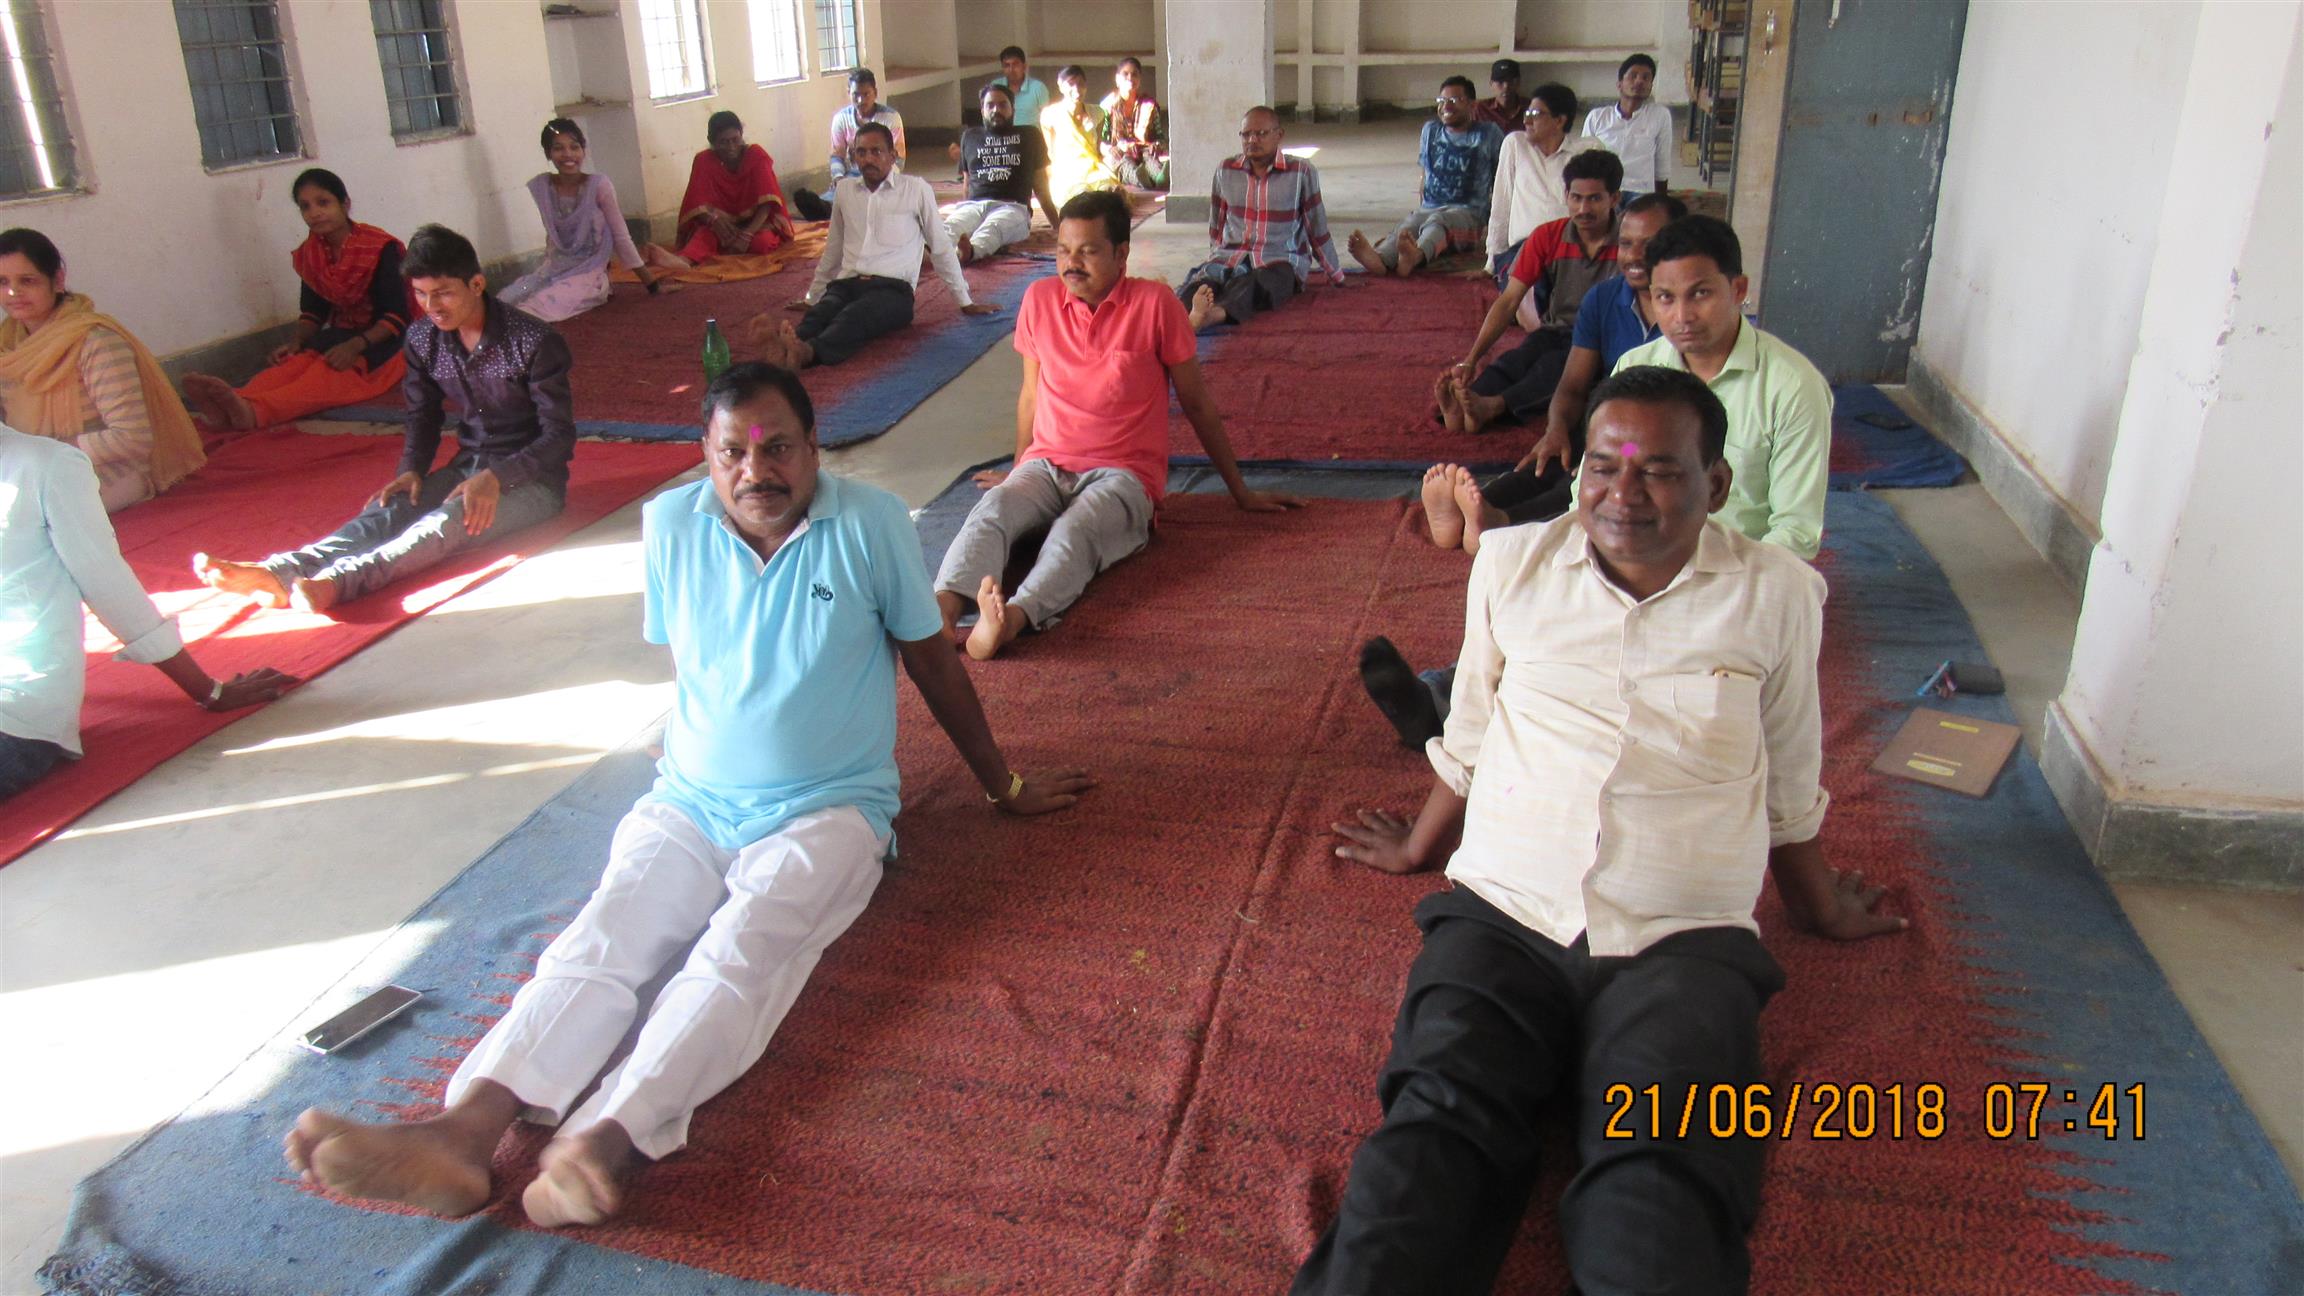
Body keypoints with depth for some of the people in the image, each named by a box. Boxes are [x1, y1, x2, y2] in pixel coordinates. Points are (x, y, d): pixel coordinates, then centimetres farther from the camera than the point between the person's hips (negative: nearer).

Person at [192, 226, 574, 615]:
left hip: (531, 477, -6)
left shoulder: (534, 341, -16)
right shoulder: (422, 339, 3)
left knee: (452, 519, -35)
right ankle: (284, 572, -48)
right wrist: (412, 470, -5)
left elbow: (559, 435, -16)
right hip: (468, 466, 6)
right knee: (392, 506, -24)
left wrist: (496, 478, -29)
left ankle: (337, 581, -57)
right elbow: (423, 415, 15)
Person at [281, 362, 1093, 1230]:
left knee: (741, 949, -30)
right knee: (600, 939, -22)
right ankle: (465, 1132, -40)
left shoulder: (871, 524, -6)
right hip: (689, 803, 3)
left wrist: (1002, 786, 13)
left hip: (826, 810, -3)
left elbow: (933, 662, 4)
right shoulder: (669, 525, 2)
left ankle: (610, 1141, -49)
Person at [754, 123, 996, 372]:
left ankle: (806, 351, -68)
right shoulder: (844, 189, 16)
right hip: (846, 284, 4)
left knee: (853, 317, -38)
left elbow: (940, 247, 10)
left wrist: (965, 301, 13)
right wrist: (812, 296, 32)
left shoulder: (916, 189, 4)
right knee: (819, 314, -32)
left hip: (892, 288, -4)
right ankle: (786, 347, -64)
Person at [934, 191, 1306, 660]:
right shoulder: (1039, 299, 6)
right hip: (1046, 464, 4)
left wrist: (1241, 493, 11)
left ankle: (1015, 617, -65)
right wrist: (1018, 471, 33)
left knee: (1076, 531, -37)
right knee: (990, 511, -31)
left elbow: (1197, 402, 5)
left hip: (1122, 474, -3)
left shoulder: (1155, 304, -4)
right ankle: (944, 607, -57)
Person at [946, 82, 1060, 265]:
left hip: (1012, 207, -2)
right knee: (951, 226, -37)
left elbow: (1041, 188, 22)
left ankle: (970, 251, -73)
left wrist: (1058, 226, 18)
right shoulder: (970, 136, 28)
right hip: (973, 205, 2)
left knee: (991, 228, -41)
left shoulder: (1029, 135, 23)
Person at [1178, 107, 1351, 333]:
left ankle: (1217, 313, -70)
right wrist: (1217, 261, 24)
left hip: (1280, 261, -3)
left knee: (1257, 285, -39)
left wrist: (1337, 278, 13)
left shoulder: (1302, 172, 2)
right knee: (1199, 281, -33)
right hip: (1229, 257, 3)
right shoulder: (1225, 171, 11)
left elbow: (1318, 231, 8)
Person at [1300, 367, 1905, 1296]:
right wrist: (1420, 848, 36)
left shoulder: (1777, 594, 8)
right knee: (1435, 1127, -28)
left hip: (1683, 940, 0)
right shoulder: (1511, 564, 11)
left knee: (1661, 1178, -30)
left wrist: (1818, 910, 33)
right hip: (1502, 915, 1)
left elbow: (1789, 784, 22)